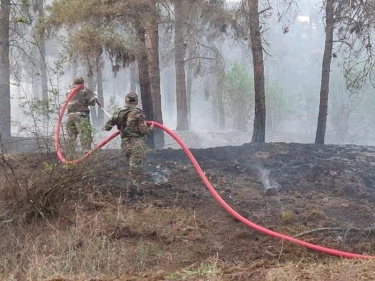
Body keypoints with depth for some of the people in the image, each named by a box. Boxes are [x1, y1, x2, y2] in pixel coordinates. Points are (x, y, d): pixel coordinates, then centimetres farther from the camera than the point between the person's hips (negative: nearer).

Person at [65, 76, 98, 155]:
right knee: (85, 136, -8)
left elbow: (68, 103, 18)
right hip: (81, 115, -5)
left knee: (71, 137, 12)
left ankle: (71, 155, 13)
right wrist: (95, 98, 17)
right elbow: (92, 101, -6)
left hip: (70, 115, 5)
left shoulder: (69, 91, 17)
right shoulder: (85, 90, 1)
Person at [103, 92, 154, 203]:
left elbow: (107, 127, 6)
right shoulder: (139, 113, -12)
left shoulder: (119, 113, 4)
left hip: (125, 144, 6)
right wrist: (151, 128, 5)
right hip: (136, 144, -6)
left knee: (133, 167, 23)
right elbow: (143, 131, -15)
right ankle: (130, 194, -6)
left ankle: (135, 189, 30)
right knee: (135, 169, -3)